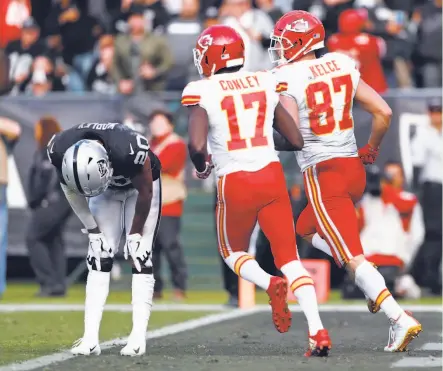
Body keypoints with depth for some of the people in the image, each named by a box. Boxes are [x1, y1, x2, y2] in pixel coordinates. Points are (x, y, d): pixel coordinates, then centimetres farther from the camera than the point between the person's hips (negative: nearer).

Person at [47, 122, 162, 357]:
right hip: (107, 187, 3)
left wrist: (135, 234, -14)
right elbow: (72, 189, -10)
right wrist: (92, 229, -9)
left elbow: (145, 191, -24)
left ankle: (138, 337, -14)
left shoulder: (129, 150, -44)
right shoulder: (60, 151, -32)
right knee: (99, 256, -7)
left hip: (140, 186, -3)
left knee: (140, 256, -13)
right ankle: (90, 338, -9)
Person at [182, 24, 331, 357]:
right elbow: (296, 141, 8)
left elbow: (197, 145, -19)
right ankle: (318, 332, -8)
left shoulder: (202, 92, -6)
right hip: (271, 175, 3)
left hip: (236, 183, -3)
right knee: (288, 256, 9)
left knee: (233, 252, 21)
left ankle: (271, 284, -11)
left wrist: (201, 166, 3)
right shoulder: (266, 84, 6)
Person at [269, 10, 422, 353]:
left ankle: (400, 319, -18)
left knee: (353, 257, -6)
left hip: (322, 174, -7)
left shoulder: (288, 78, -11)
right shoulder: (343, 67, 6)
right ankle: (375, 285, 11)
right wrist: (371, 150, 21)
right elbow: (384, 112, 5)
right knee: (307, 230, 27)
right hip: (354, 168, 7)